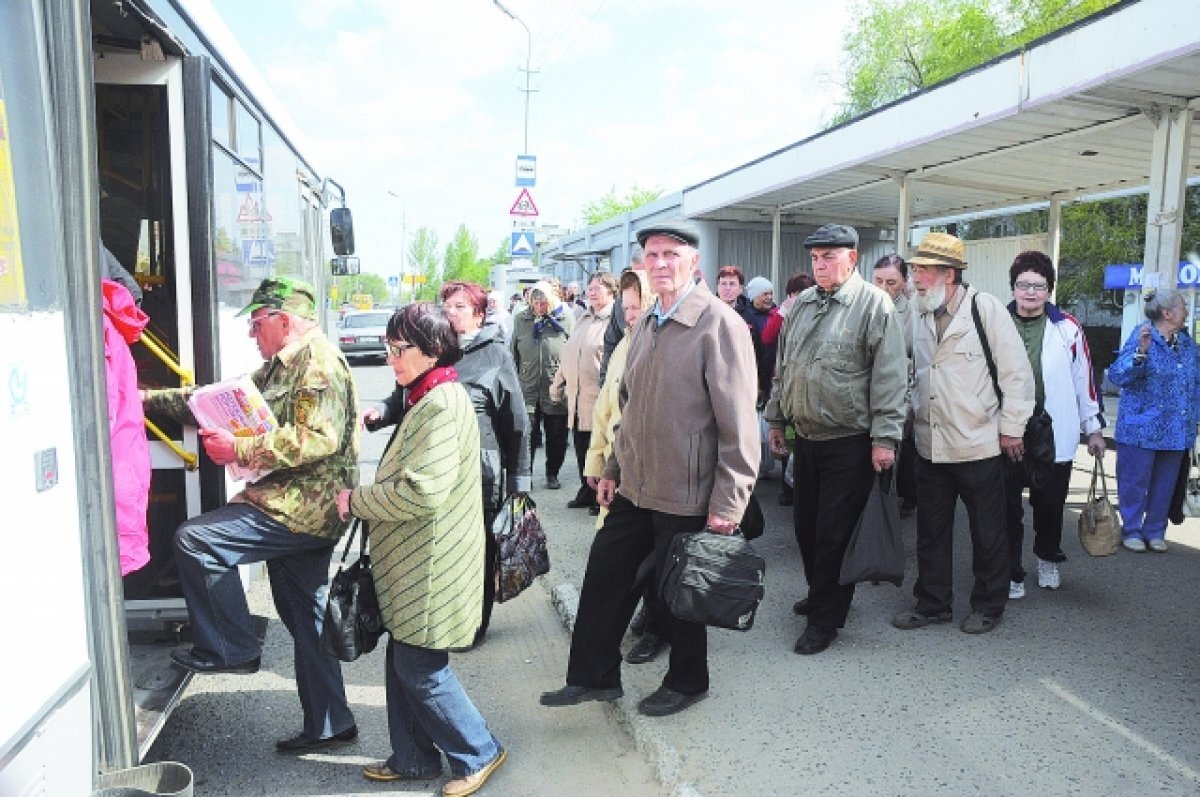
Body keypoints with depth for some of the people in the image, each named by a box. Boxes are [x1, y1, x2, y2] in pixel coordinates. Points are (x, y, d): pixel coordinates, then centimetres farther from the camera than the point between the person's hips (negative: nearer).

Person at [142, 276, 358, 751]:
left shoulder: (319, 363, -14)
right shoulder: (282, 368, 20)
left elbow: (318, 438, -25)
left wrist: (240, 451, -22)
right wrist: (152, 400, 15)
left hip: (305, 507, -10)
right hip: (302, 508, 10)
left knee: (196, 540, -13)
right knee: (305, 618, 14)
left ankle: (230, 648, 2)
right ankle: (328, 724, 25)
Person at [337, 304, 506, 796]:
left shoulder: (442, 405, -21)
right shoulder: (428, 399, 12)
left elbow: (422, 490, -27)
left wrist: (356, 501, -14)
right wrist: (364, 499, 6)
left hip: (432, 565, -10)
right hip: (414, 562, 10)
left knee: (420, 667, 2)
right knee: (403, 661, 17)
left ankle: (478, 753, 19)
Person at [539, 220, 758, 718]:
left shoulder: (720, 324, -16)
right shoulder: (644, 325, 9)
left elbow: (738, 423, -18)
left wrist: (727, 503, -19)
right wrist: (613, 469, 17)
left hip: (686, 495, -7)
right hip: (634, 488, 7)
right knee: (604, 577, 14)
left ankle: (687, 682, 34)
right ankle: (594, 677, 33)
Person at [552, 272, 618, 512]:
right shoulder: (583, 320, 19)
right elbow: (567, 355, 22)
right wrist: (558, 385, 21)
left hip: (599, 398, -8)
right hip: (577, 397, 8)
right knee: (581, 447, 13)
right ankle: (586, 492, 26)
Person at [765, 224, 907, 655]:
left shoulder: (874, 304, -10)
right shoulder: (802, 305, 10)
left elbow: (889, 376, -14)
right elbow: (783, 367, 17)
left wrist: (884, 438, -17)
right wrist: (776, 420, 17)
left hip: (849, 442, -7)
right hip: (805, 437, 7)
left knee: (834, 533, 1)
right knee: (805, 524, 17)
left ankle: (826, 617, 15)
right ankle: (820, 593, 37)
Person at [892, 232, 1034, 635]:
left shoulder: (985, 308, -10)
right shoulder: (920, 317, 7)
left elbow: (1017, 371, -9)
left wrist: (1011, 427, -9)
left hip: (979, 446, -5)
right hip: (930, 446, 5)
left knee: (987, 533, 10)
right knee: (931, 530, 13)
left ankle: (989, 606, 27)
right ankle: (933, 602, 28)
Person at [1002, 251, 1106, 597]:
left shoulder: (1067, 328, -1)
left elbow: (1083, 378, 5)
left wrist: (1094, 427, 8)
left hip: (1054, 436, 1)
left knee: (1050, 505, 16)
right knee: (1008, 508, 5)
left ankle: (1048, 559, 40)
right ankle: (1011, 573, 18)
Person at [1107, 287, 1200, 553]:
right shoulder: (1141, 337, -12)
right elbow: (1117, 375, -21)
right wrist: (1141, 352, -34)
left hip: (1177, 430, 6)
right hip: (1142, 428, -6)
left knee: (1164, 484, 13)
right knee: (1135, 481, 4)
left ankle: (1155, 530, 25)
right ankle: (1131, 530, 17)